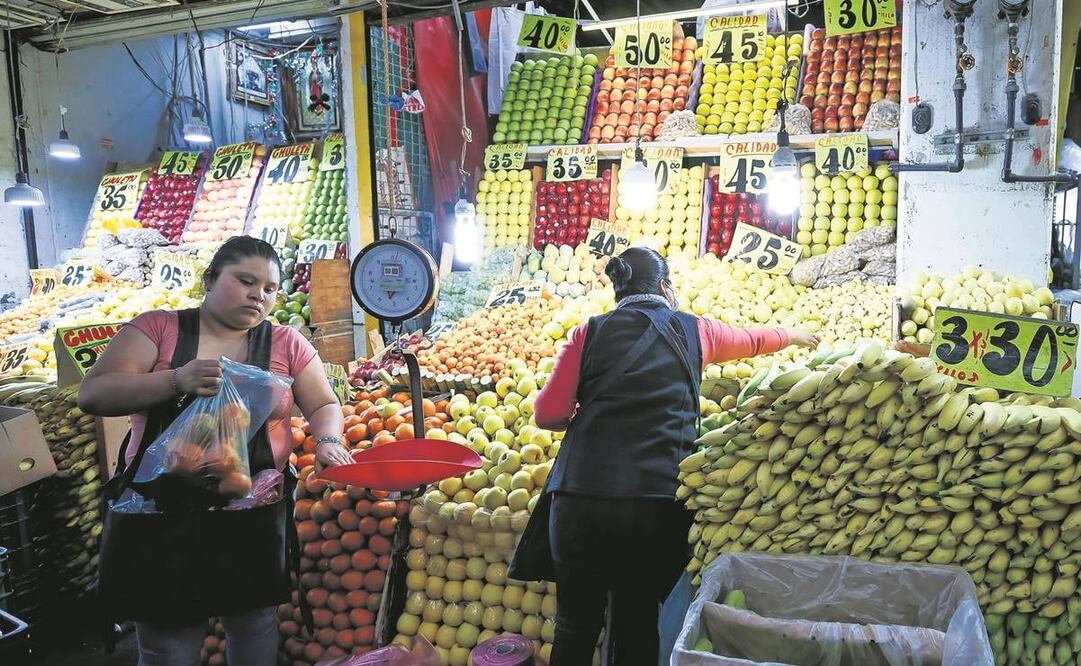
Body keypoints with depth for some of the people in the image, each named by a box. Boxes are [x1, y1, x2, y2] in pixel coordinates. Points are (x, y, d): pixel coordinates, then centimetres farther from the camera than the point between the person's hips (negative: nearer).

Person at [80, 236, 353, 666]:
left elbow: (324, 406, 6)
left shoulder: (287, 344, 4)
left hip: (254, 509, 1)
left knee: (254, 624, 11)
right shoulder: (157, 328, 0)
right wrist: (177, 380, -24)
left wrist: (327, 442, -17)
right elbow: (93, 394, -8)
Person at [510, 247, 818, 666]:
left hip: (580, 494, 0)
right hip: (658, 501, 1)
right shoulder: (693, 331, 10)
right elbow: (752, 340, 30)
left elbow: (548, 414, 1)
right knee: (638, 624, 17)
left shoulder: (589, 333, 6)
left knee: (576, 624, 13)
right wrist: (792, 335, 50)